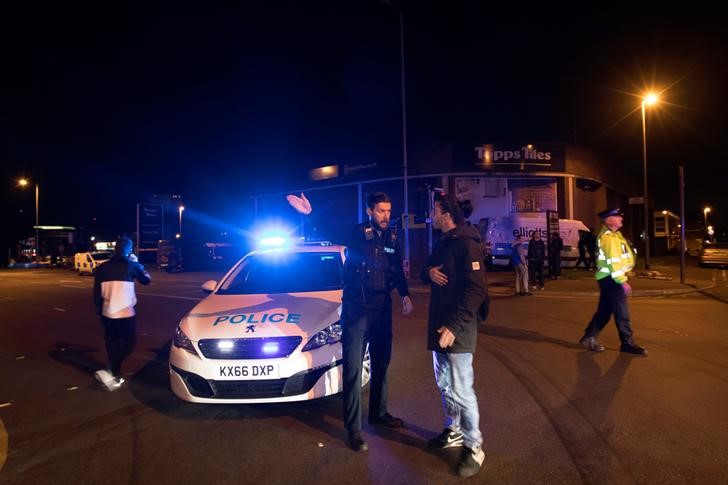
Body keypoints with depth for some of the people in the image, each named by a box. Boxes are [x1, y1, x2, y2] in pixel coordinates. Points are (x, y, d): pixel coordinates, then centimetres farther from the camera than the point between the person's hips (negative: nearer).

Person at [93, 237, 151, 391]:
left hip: (107, 314, 5)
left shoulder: (102, 267, 6)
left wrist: (99, 311, 20)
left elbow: (97, 293, 9)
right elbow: (146, 279, 11)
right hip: (126, 313, -5)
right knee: (127, 343, 6)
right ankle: (108, 372, -10)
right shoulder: (131, 265, -6)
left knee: (112, 344, 16)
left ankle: (115, 376, 24)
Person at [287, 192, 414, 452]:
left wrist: (405, 294, 6)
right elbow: (332, 233, -26)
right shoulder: (358, 233, -10)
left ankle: (379, 413, 37)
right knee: (353, 369, 0)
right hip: (356, 309, -5)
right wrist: (311, 214, -41)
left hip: (382, 309, 6)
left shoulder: (392, 238, 4)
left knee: (381, 364, 18)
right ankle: (354, 429, 11)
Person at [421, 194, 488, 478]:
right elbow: (427, 271, 21)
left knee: (461, 389, -3)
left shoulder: (466, 244, -16)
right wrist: (429, 272, -4)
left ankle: (474, 447, 13)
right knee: (444, 384, 18)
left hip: (457, 328, -9)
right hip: (439, 324, 9)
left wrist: (454, 326, -27)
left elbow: (477, 290, -22)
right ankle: (454, 432, 35)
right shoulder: (442, 243, 14)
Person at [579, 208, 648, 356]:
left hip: (609, 278, 10)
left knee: (604, 311, 13)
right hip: (611, 279, -10)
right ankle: (628, 343, 7)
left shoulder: (612, 235, 17)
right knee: (622, 312, -2)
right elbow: (613, 261, -22)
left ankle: (589, 337, 19)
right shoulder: (608, 237, -17)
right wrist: (623, 281, -23)